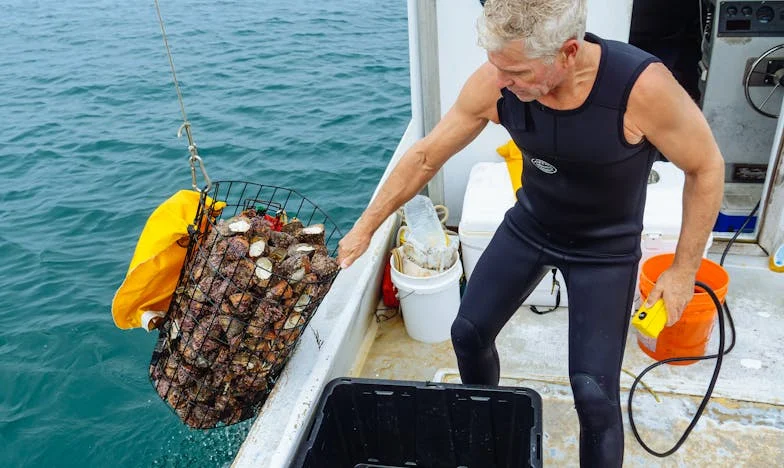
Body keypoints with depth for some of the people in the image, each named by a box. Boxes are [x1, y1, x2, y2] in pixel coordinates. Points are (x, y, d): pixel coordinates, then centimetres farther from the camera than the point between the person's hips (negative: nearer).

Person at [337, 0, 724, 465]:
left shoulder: (642, 85, -34)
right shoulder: (495, 82, -24)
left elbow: (707, 168, -17)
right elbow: (426, 155, -12)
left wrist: (684, 270, -13)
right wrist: (366, 227, -6)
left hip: (605, 248, -3)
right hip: (528, 226, 4)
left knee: (594, 392, -7)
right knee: (469, 332, 9)